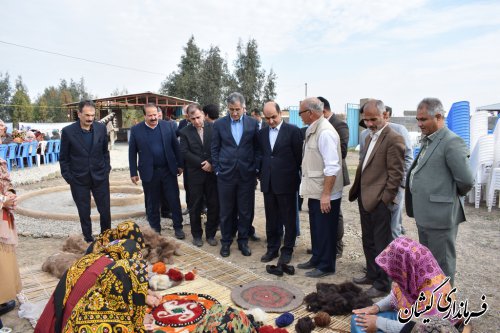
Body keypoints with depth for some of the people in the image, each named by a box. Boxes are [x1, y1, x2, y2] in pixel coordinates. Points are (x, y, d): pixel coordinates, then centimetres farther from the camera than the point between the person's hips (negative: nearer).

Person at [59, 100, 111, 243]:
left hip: (100, 177, 2)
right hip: (79, 180, -2)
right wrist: (68, 177, -4)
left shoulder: (101, 128, -1)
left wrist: (106, 169, 4)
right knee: (84, 213, 9)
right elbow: (63, 158, -1)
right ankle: (88, 239, 24)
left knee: (105, 211, 8)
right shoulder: (68, 131, -8)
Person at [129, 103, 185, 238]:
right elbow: (132, 153, 1)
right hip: (149, 172, 0)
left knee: (174, 200, 7)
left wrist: (180, 165, 7)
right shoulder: (136, 130, -3)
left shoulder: (167, 126, -1)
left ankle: (178, 227, 23)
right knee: (152, 203, 12)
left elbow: (175, 146, 6)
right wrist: (133, 173, 0)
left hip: (168, 170, 1)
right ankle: (155, 229, 27)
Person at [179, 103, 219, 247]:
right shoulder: (185, 132, 0)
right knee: (195, 207, 8)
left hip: (212, 172, 1)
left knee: (214, 205, 6)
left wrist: (211, 163, -13)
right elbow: (185, 152, -7)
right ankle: (196, 235, 24)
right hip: (195, 174, 0)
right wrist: (202, 164, -14)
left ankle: (211, 234, 22)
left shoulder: (213, 127, 0)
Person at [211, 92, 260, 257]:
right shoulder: (219, 124, 2)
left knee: (246, 211, 9)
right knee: (226, 211, 9)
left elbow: (257, 148, 6)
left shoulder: (253, 123, 2)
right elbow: (215, 149, 5)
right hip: (226, 174, 0)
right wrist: (217, 169, 0)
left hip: (247, 174, 0)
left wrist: (256, 169, 0)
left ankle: (243, 241, 26)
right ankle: (225, 242, 26)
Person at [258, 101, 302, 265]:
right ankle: (272, 248, 27)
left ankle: (287, 250, 21)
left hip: (286, 183, -4)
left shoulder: (293, 130, -7)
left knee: (289, 219, 7)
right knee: (271, 219, 13)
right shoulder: (262, 133, 9)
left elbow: (298, 156, -4)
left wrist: (293, 176, -1)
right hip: (268, 183, 5)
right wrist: (263, 174, 9)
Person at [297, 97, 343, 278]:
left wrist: (326, 194, -23)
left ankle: (326, 266, 23)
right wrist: (310, 188, 14)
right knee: (316, 228, 20)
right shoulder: (313, 130, 8)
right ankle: (316, 259, 37)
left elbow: (332, 167, -24)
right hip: (314, 191, 9)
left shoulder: (325, 132, -20)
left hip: (325, 194, -9)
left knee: (325, 231, 6)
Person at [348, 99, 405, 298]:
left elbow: (396, 173, -15)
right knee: (368, 241, 19)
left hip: (379, 201, -9)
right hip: (365, 198, 9)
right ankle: (372, 275, 35)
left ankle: (382, 285, 18)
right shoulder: (370, 137, 15)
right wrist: (356, 191, 14)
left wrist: (385, 199, -16)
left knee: (381, 244, 4)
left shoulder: (393, 139, -13)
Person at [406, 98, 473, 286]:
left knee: (442, 263, 6)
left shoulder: (451, 142, -16)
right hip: (425, 215, 9)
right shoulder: (427, 141, 12)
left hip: (440, 216, -9)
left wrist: (454, 195, -1)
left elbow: (466, 180, -19)